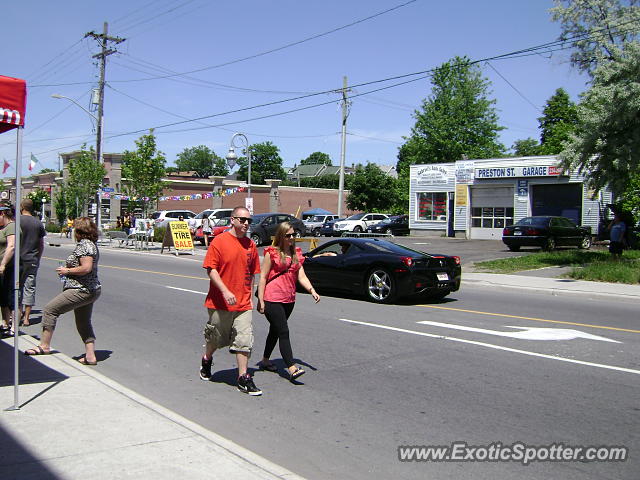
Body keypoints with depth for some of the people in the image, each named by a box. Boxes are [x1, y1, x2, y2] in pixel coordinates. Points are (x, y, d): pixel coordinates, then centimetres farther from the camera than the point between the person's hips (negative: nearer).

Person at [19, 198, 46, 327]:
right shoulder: (38, 223, 5)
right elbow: (41, 245, 9)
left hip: (19, 259, -3)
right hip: (33, 261, 3)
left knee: (17, 287, 9)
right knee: (29, 288, 5)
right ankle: (26, 318, 6)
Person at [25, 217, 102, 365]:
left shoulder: (83, 245, -16)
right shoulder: (91, 244, 16)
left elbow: (86, 268, -26)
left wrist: (67, 271, -13)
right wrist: (69, 269, 15)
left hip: (80, 290, -10)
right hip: (91, 290, 10)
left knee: (50, 309, 0)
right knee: (84, 323, 14)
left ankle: (44, 346, 6)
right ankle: (90, 356, 13)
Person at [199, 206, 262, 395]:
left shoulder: (250, 245, 7)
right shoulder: (219, 241, -9)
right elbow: (211, 270, -13)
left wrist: (250, 298, 14)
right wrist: (225, 291, -23)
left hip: (243, 304, 4)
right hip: (219, 302, -3)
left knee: (244, 340, -3)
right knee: (216, 338, 14)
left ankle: (243, 379, 3)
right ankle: (206, 360, 43)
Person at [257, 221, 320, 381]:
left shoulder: (296, 253, 11)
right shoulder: (272, 253, -6)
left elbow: (301, 276, 7)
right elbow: (263, 277, -7)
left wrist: (312, 290, -10)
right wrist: (260, 300, -11)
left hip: (289, 300, 6)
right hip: (272, 299, -6)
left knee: (275, 331, 17)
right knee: (283, 332, -12)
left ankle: (265, 360, 32)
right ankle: (292, 369, -16)